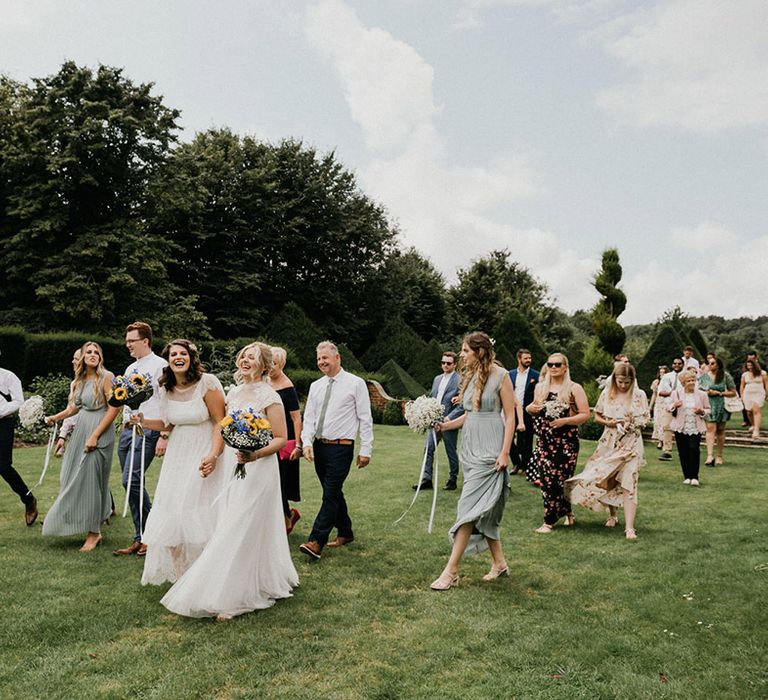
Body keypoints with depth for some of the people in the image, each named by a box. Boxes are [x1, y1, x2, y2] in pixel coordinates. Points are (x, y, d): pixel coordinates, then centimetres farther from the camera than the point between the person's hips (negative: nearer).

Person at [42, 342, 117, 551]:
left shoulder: (106, 377, -8)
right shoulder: (79, 380, 12)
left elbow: (114, 408, -14)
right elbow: (75, 407, 20)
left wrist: (95, 436, -16)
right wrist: (56, 417, 2)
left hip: (99, 432, -7)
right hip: (80, 431, 7)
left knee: (90, 480, -6)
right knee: (73, 477, 10)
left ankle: (94, 533, 5)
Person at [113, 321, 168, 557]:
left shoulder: (159, 365, -7)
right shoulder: (130, 368, 19)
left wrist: (164, 436, -18)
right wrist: (124, 427, 17)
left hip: (147, 430, -8)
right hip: (127, 430, 8)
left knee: (131, 481, -16)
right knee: (132, 485, 8)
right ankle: (140, 539, 16)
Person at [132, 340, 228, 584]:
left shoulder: (207, 382, -14)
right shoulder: (166, 389, 3)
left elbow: (220, 421, -13)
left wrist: (213, 455, -22)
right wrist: (142, 421, -1)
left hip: (205, 453, -5)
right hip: (178, 454, 6)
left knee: (202, 513, -2)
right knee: (172, 514, 5)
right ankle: (181, 572, 23)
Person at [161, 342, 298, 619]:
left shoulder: (269, 396, -10)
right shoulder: (234, 392, 11)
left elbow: (281, 439, -10)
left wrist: (256, 454, -24)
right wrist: (214, 455, 5)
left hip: (257, 470, -7)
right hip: (231, 468, 8)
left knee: (241, 531, -5)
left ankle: (233, 598, 5)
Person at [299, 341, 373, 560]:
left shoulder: (355, 384, -4)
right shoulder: (316, 386, 10)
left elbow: (365, 419, -5)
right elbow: (308, 418, 8)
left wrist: (365, 450, -8)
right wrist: (307, 442, -8)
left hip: (341, 447, -6)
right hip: (319, 446, 6)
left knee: (331, 493, -8)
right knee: (334, 492, 14)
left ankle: (316, 542, -8)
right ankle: (345, 533, 29)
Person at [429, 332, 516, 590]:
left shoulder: (500, 376, -8)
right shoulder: (470, 376, 12)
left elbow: (510, 416, -8)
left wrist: (505, 453, -14)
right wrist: (444, 425, 3)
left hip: (489, 451, -8)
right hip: (470, 447, 8)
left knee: (470, 507, -9)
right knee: (483, 510, 12)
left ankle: (451, 571, -4)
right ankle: (499, 562, 26)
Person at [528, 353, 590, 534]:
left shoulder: (574, 389, -2)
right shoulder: (540, 387, 11)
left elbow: (585, 415, -5)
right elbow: (535, 410, 24)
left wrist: (565, 421, -17)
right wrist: (530, 408, 0)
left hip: (566, 442, -4)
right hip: (544, 441, 4)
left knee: (559, 480, -4)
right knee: (547, 480, 2)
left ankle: (550, 521, 7)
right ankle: (567, 513, 24)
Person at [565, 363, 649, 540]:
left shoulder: (639, 395, -2)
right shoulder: (607, 394, 2)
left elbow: (645, 419, 2)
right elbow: (597, 416, 9)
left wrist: (630, 424, -16)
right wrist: (608, 422, -11)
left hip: (631, 443, -2)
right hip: (609, 442, 3)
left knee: (628, 483, -9)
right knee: (607, 480, 10)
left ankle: (629, 527, -11)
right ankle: (612, 515, 34)